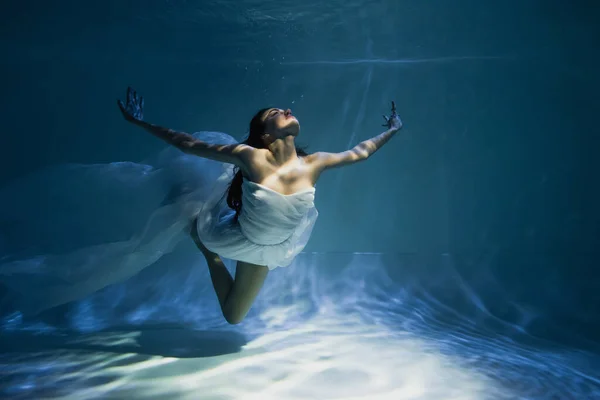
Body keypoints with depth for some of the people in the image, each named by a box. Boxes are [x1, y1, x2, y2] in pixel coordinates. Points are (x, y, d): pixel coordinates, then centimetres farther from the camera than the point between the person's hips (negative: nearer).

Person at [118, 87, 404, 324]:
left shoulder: (313, 164, -22)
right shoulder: (250, 156, -32)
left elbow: (359, 152, -5)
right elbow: (188, 144, -24)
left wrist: (390, 131, 6)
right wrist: (141, 123, -22)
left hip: (266, 250, 3)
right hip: (238, 241, -3)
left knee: (233, 316, 25)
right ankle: (211, 254, 35)